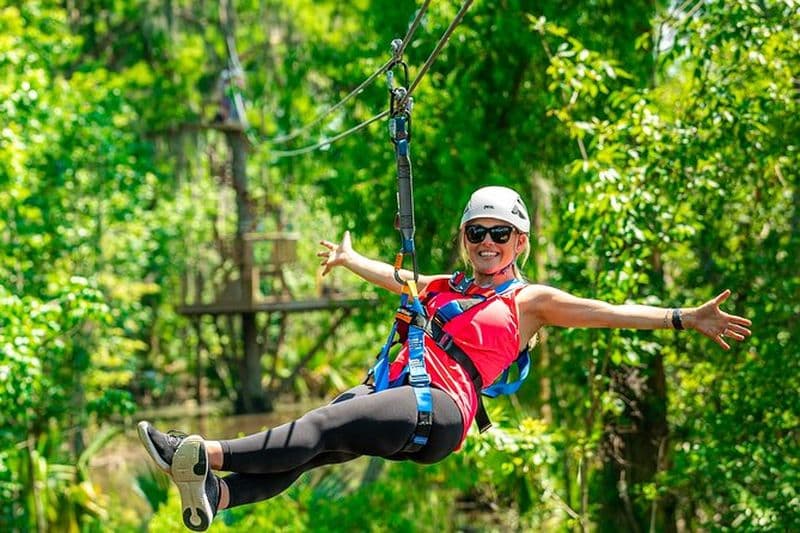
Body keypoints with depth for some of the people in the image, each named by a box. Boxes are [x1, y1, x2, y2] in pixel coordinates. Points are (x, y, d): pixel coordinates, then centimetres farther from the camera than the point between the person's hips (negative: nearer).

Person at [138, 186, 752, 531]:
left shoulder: (530, 301, 11)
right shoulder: (442, 287, 28)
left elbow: (610, 312, 3)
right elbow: (395, 278, 47)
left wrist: (684, 318, -8)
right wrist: (348, 258, 65)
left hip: (440, 412, -6)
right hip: (395, 390, 6)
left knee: (319, 430, -26)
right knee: (309, 444, -21)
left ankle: (206, 455, -39)